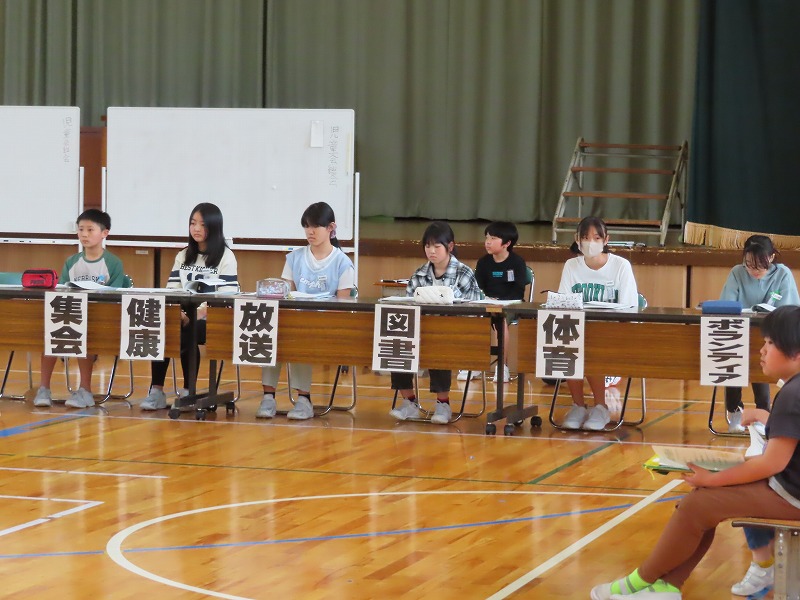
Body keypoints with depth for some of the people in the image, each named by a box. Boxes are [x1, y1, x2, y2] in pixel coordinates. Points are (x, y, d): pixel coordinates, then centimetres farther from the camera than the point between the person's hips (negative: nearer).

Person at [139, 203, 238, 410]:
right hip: (183, 317, 4)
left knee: (187, 334, -33)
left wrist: (197, 313, -23)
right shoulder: (183, 257, 19)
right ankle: (156, 391, -24)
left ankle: (188, 392, -16)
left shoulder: (225, 257, 2)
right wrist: (178, 312, -12)